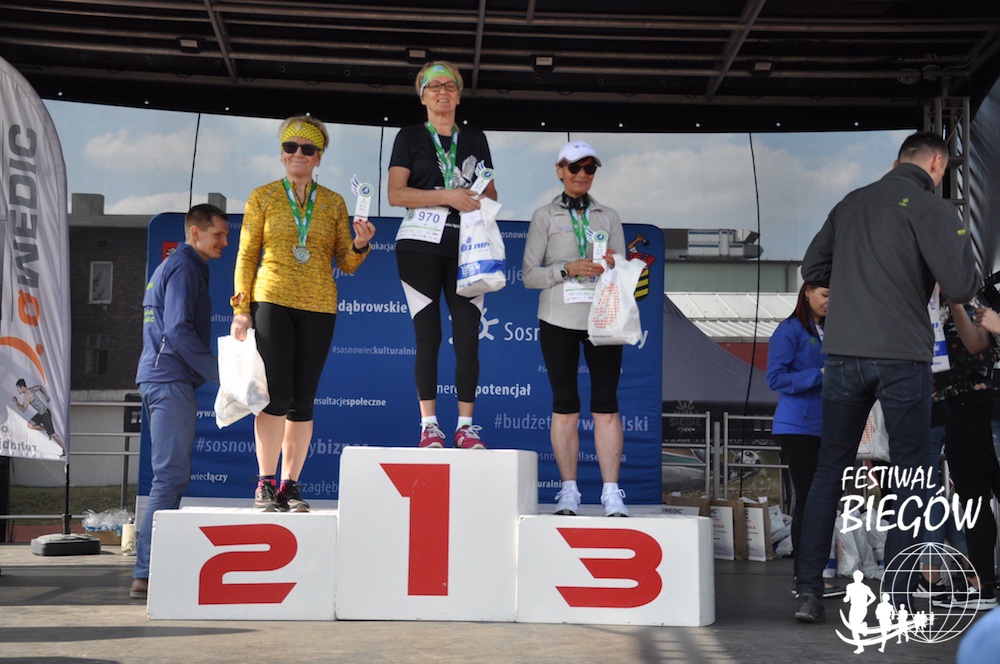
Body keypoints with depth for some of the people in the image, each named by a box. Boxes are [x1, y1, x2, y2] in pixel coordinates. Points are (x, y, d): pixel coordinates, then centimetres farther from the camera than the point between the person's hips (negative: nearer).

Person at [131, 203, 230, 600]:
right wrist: (218, 373, -14)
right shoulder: (184, 268, -7)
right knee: (171, 475, -13)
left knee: (170, 475, 11)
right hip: (171, 379, -11)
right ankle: (146, 574, -17)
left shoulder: (171, 267, 24)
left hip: (160, 378, 11)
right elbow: (178, 330, -17)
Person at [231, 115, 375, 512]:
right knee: (276, 393, -10)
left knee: (303, 398, 2)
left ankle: (289, 486, 10)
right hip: (272, 301, -2)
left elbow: (346, 263, 10)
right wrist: (241, 308, -2)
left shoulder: (334, 203, 11)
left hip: (319, 308, 2)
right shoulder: (263, 197, 7)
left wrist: (360, 244, -11)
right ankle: (265, 483, 1)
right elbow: (246, 256, 6)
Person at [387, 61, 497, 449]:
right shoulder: (410, 137, 8)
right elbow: (395, 194, -4)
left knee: (468, 336, -5)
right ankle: (429, 425, 0)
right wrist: (448, 196, -13)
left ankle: (466, 425, -1)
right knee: (428, 335, -4)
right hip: (420, 244, -2)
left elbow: (491, 194, 18)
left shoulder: (476, 140, 17)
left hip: (465, 247, 2)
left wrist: (479, 199, -6)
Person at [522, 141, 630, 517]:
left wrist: (613, 265, -9)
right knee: (565, 405, 0)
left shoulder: (609, 217, 14)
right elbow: (529, 275, 2)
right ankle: (568, 490, 6)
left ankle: (611, 492, -5)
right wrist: (568, 268, -13)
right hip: (559, 319, -1)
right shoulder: (544, 217, 8)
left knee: (606, 405, -5)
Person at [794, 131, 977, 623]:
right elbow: (960, 287, -12)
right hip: (903, 356, -4)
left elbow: (811, 267, 19)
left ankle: (808, 592, 8)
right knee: (907, 476, 5)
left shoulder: (850, 204, 12)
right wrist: (961, 244, 8)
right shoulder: (930, 208, -5)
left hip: (843, 354, 5)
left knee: (830, 471, 11)